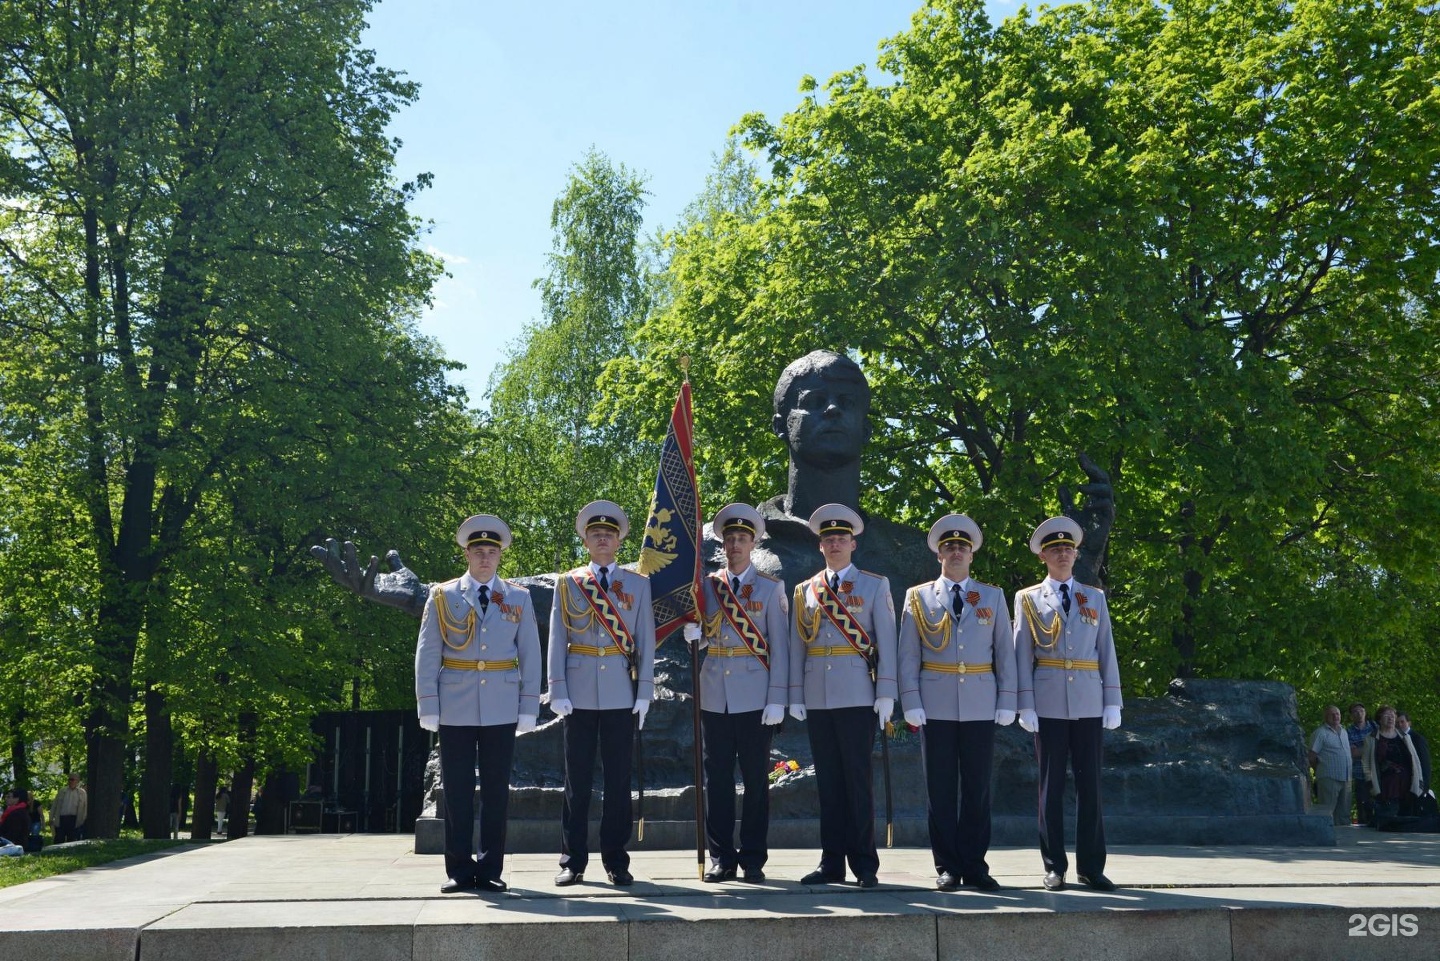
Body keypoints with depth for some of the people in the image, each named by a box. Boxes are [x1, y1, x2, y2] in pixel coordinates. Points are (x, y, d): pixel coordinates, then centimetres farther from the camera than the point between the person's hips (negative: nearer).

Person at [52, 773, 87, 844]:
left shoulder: (82, 792, 9)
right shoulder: (61, 791, 12)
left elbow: (85, 806, 9)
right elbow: (54, 805, 12)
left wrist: (84, 820, 1)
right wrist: (51, 818, 5)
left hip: (74, 820, -1)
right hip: (61, 819, 1)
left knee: (72, 840, 1)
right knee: (59, 840, 1)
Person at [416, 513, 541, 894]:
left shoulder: (518, 598, 8)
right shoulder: (443, 596, 5)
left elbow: (530, 656, 7)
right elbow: (427, 656, 3)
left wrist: (529, 708, 0)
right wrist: (428, 708, -4)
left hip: (501, 711, 1)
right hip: (455, 710, -1)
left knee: (496, 791, 4)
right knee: (457, 791, 3)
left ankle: (490, 870, 13)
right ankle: (459, 870, 12)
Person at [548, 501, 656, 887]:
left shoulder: (638, 584, 9)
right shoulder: (567, 583, 8)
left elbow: (646, 641, 6)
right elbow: (557, 639, 4)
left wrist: (645, 691, -2)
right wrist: (558, 691, -4)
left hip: (621, 693, 0)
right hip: (579, 693, 0)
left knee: (619, 779, 4)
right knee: (577, 779, 3)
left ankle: (616, 861, 11)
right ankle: (573, 861, 10)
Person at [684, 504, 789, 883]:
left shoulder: (770, 588, 3)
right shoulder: (707, 585, 11)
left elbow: (780, 646, -1)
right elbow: (705, 639, 16)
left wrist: (777, 699, -8)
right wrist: (694, 635, -9)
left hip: (754, 696, -2)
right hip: (715, 695, 3)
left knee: (756, 780, 2)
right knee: (717, 779, 5)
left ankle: (753, 860, 10)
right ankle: (721, 859, 12)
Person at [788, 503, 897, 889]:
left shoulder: (874, 585, 6)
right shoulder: (805, 590, 14)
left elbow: (886, 640, 1)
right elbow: (797, 644, 11)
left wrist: (886, 693, -7)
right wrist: (795, 695, 4)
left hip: (857, 694, -3)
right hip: (817, 696, 3)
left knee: (858, 778, -3)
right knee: (827, 779, 6)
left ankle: (864, 864, 4)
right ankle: (831, 863, 11)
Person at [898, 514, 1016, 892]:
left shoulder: (993, 597, 11)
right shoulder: (918, 597, 7)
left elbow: (1005, 653, 8)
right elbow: (907, 656, 3)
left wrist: (1006, 702, 0)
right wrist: (911, 704, -5)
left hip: (980, 707, 1)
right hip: (936, 708, -1)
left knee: (978, 789, 3)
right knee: (940, 790, 2)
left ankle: (974, 866, 12)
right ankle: (948, 867, 10)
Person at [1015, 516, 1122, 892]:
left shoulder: (1095, 598, 12)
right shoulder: (1028, 599, 6)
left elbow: (1107, 652, 9)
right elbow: (1022, 656, 2)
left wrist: (1113, 702, 3)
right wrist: (1026, 705, -5)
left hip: (1089, 703, 2)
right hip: (1049, 703, -2)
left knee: (1090, 785, 3)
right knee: (1051, 786, 2)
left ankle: (1091, 867, 10)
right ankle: (1054, 868, 9)